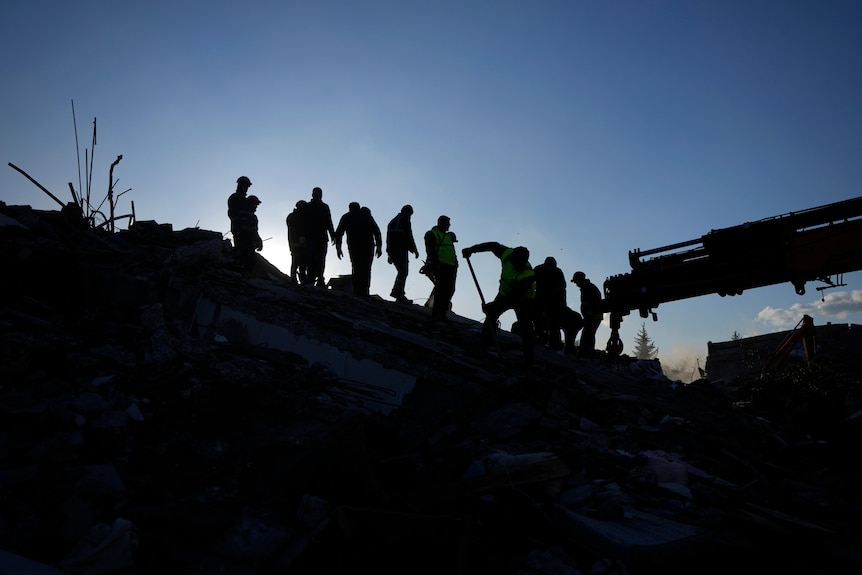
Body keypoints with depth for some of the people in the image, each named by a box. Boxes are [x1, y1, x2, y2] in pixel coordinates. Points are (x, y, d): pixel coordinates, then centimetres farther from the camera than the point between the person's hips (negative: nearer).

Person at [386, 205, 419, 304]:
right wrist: (415, 250, -3)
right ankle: (399, 293, -26)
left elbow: (388, 238, 21)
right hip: (401, 250, -8)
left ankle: (396, 292, 7)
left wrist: (389, 254, 22)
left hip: (392, 251, 8)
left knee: (401, 271, 16)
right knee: (403, 271, -11)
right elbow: (409, 236, -10)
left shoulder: (392, 221, 22)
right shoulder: (405, 220, -2)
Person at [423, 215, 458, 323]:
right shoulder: (431, 234, 3)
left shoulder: (449, 236, 27)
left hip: (451, 266, 8)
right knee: (441, 289, -13)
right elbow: (430, 251, -9)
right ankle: (436, 315, -10)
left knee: (449, 290, 3)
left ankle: (443, 313, 10)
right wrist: (435, 263, -20)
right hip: (440, 266, -8)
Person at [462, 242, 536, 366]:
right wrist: (472, 249, -4)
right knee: (490, 317, 3)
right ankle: (482, 345, 14)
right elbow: (494, 245, -3)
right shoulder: (507, 254, -23)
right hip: (505, 294, 6)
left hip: (523, 300, -6)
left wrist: (492, 306, -38)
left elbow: (514, 296, -37)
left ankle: (528, 359, -10)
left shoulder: (528, 275, -37)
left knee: (525, 329, -16)